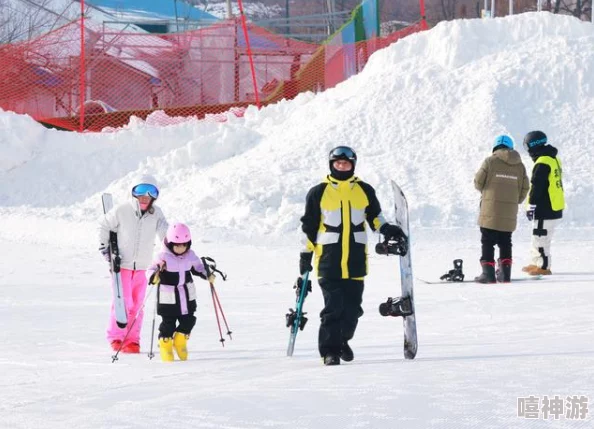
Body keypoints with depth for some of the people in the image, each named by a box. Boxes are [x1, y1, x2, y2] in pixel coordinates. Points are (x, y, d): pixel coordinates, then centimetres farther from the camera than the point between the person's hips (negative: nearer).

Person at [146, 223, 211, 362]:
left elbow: (198, 267, 16)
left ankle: (180, 343, 32)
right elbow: (151, 270, -19)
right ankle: (165, 345, 20)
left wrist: (208, 275, 0)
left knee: (188, 321, 9)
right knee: (168, 324, 0)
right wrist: (154, 277, -41)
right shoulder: (163, 257, -15)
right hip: (168, 298, -5)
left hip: (187, 297, 5)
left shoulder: (190, 255, 1)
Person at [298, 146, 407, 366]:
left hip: (356, 259, 3)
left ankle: (343, 339, 29)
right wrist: (305, 256, 8)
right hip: (329, 260, -3)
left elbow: (374, 216, 20)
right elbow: (308, 227, 8)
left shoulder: (364, 191, 9)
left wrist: (387, 230, -1)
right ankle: (329, 350, -6)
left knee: (352, 306, 5)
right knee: (333, 306, -11)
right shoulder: (318, 193, 3)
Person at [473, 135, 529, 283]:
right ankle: (505, 272, 11)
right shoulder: (519, 165, 5)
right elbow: (524, 189, 7)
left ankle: (488, 273, -4)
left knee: (488, 243, 1)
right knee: (505, 243, 14)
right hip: (510, 213, 4)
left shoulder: (490, 161, -7)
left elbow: (478, 183, -4)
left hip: (490, 211, -4)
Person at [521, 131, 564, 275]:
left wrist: (531, 206, -16)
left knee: (540, 238, -3)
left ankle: (543, 267, 1)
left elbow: (537, 187, -20)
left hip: (545, 209, -10)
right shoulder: (554, 159, 13)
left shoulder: (542, 163, -19)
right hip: (556, 207, 10)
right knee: (539, 236, 19)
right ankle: (536, 263, 26)